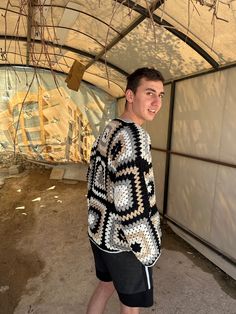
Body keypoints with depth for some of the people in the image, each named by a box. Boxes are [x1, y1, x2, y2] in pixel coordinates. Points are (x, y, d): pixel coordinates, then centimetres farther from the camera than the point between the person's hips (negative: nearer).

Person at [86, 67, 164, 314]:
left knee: (105, 285, 29)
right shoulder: (133, 136, -24)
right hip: (122, 240, -8)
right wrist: (148, 249, -15)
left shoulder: (108, 130, 5)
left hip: (99, 231, 8)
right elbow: (132, 202, -28)